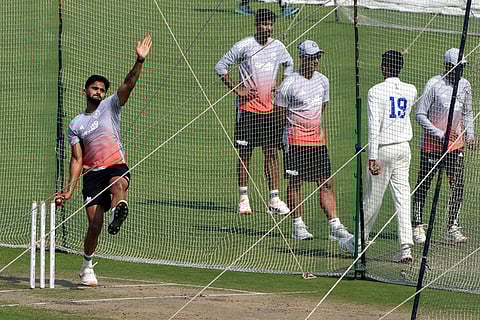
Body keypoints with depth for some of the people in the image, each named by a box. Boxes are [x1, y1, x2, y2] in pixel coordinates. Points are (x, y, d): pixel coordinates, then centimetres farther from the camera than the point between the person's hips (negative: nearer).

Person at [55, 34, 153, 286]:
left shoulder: (110, 106, 10)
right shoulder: (75, 125, 14)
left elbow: (128, 84, -5)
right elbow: (77, 159, 11)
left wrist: (139, 61, -22)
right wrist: (69, 189, 0)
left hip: (116, 167, -1)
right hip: (92, 173, 1)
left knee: (119, 183, -39)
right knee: (94, 223, -7)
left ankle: (118, 213, -69)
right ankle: (87, 267, 10)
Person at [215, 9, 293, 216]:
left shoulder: (277, 46, 7)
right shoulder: (244, 46, -8)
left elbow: (288, 64, 27)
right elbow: (220, 66, -4)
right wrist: (236, 89, -10)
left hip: (270, 109, 4)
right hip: (247, 108, -4)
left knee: (272, 153, 2)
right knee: (245, 153, 1)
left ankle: (274, 199, 4)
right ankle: (243, 199, 7)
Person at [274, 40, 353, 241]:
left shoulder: (322, 81, 9)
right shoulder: (289, 84, -10)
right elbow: (280, 113, -3)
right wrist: (296, 125, -1)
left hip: (318, 141, 5)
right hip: (296, 141, -5)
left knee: (326, 183, 1)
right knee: (296, 183, 1)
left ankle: (335, 226, 1)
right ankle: (298, 226, 9)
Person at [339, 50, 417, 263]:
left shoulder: (376, 91, -11)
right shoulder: (411, 90, 4)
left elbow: (374, 126, -17)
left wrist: (372, 157, -19)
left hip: (384, 149, -5)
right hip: (404, 148, 5)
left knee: (373, 198, 6)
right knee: (402, 198, 1)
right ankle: (406, 247, -8)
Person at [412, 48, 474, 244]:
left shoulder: (465, 85, 6)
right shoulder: (434, 85, -12)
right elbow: (420, 114, -12)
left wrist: (469, 135, 5)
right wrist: (440, 134, -18)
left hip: (456, 144, 5)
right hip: (431, 144, -5)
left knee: (458, 186, -3)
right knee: (423, 186, 1)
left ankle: (452, 228, 3)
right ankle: (417, 226, 11)